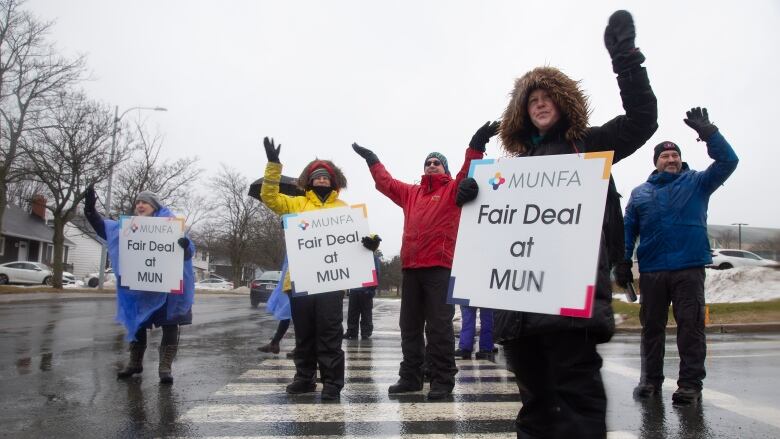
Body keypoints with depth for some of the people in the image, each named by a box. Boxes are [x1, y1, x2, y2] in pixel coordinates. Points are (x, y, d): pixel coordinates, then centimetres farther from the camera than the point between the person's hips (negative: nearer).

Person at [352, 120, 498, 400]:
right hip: (411, 267, 6)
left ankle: (442, 380, 3)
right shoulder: (411, 193, 21)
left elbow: (469, 174, -12)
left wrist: (476, 146, -26)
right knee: (409, 325, 11)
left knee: (439, 326, -4)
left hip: (440, 267, -6)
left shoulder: (453, 190, 5)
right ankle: (410, 377, 20)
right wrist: (372, 160, 32)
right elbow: (386, 183, 30)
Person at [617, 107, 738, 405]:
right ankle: (651, 379, 18)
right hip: (651, 271, 2)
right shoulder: (640, 192, 15)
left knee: (690, 326, -2)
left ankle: (690, 383, 5)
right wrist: (623, 264, 2)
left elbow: (728, 161, -2)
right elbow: (628, 230, 11)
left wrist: (708, 132, -13)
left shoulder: (697, 183, 10)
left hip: (689, 269, -2)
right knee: (651, 326, 8)